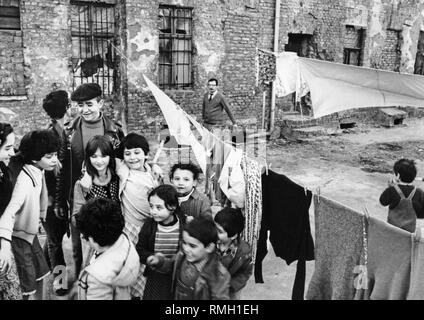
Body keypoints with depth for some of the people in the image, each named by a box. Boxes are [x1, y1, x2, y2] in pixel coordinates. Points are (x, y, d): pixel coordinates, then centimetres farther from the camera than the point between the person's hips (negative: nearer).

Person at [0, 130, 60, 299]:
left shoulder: (39, 171, -7)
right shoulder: (25, 181, -32)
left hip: (30, 230, 8)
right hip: (19, 234, -8)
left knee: (40, 272, 20)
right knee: (27, 281, 1)